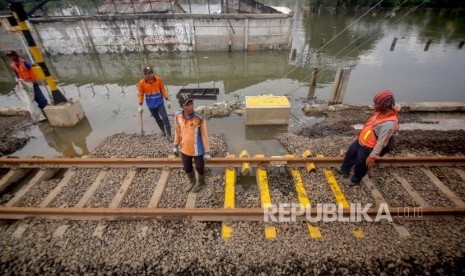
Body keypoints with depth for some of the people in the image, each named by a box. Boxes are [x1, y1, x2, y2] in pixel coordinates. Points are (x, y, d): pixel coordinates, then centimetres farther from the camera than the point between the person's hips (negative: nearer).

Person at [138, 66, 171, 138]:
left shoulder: (158, 79, -10)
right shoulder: (141, 83, -11)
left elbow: (163, 90, -1)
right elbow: (141, 95, -1)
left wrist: (167, 100, -6)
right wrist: (140, 106, -1)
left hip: (160, 102, -1)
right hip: (151, 104, 1)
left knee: (165, 117, -10)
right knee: (157, 118, 14)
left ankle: (169, 134, -3)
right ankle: (163, 130, 35)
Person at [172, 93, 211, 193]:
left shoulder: (199, 118, -25)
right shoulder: (177, 116, -13)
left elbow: (204, 135, -17)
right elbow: (177, 131, 3)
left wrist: (207, 152, -14)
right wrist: (175, 146, 10)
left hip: (198, 150, -4)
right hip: (185, 149, 4)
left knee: (199, 168, 18)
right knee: (187, 168, 23)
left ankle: (201, 182, 51)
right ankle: (191, 181, 56)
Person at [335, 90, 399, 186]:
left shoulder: (389, 123, -34)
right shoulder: (382, 112, -7)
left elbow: (381, 143, -29)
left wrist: (372, 157, -24)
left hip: (368, 147, -8)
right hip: (361, 140, 9)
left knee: (360, 164, 13)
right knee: (350, 153, 24)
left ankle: (355, 180, 39)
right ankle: (344, 170, 46)